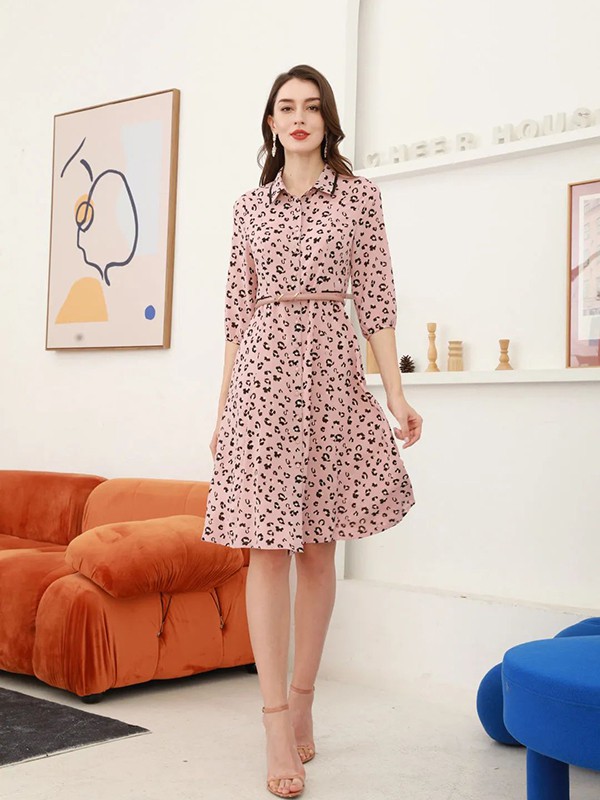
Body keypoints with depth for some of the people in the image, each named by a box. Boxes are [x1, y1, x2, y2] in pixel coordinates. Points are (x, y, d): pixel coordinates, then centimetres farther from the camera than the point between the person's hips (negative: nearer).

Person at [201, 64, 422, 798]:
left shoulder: (359, 196, 8)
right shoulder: (249, 207, 12)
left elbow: (375, 297, 4)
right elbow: (237, 309, 12)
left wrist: (396, 392, -3)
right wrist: (222, 405, 9)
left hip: (332, 371, 0)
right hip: (262, 371, 1)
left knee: (318, 545, 4)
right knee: (266, 545, -6)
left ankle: (301, 702, 19)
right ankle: (278, 729, -2)